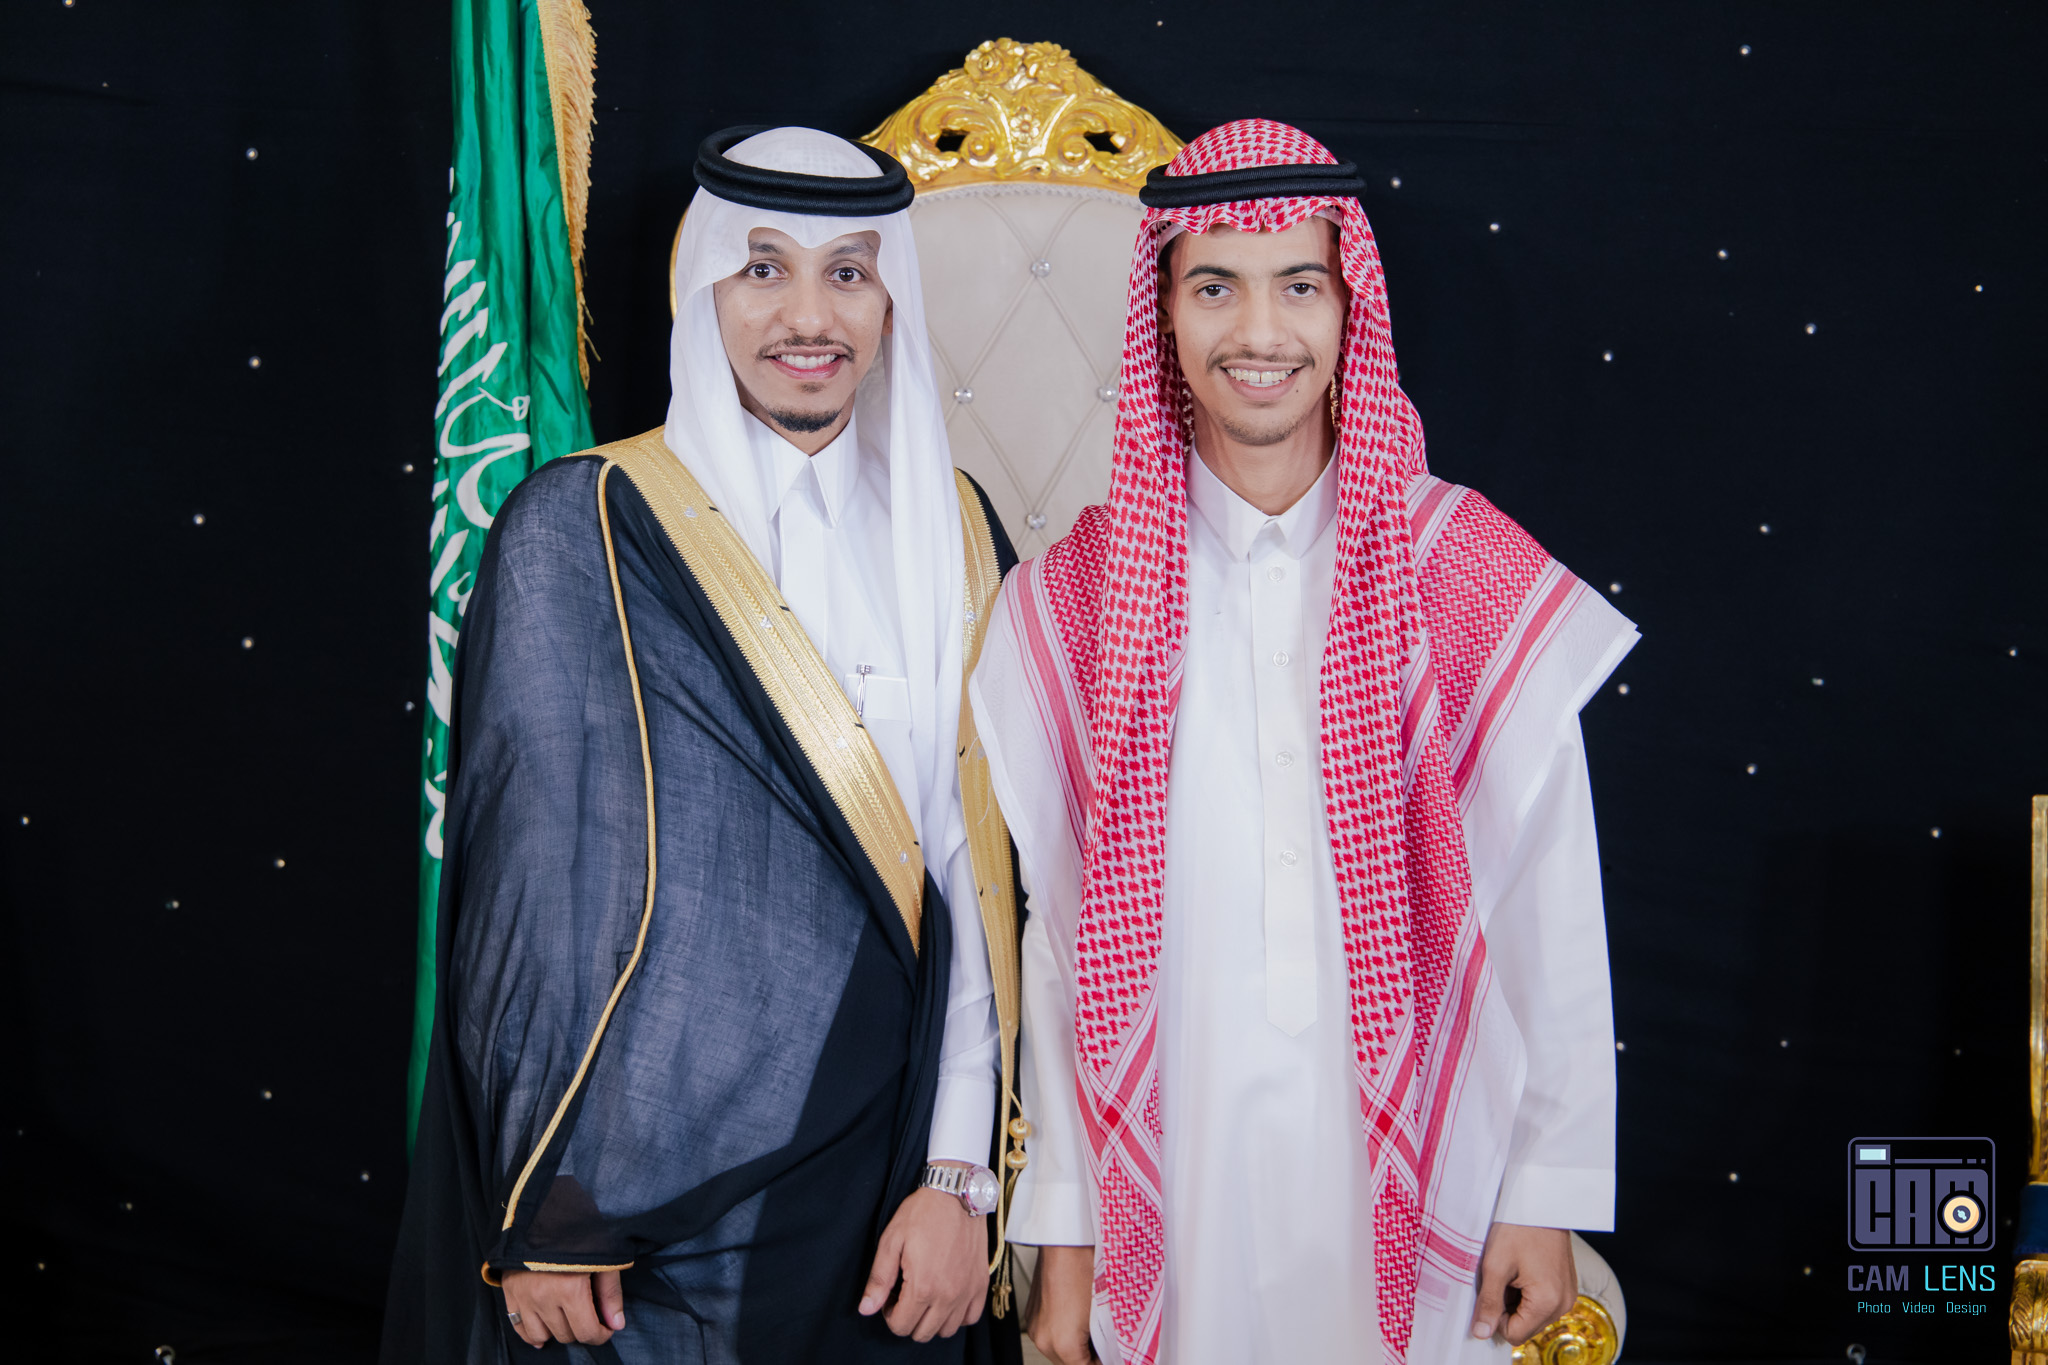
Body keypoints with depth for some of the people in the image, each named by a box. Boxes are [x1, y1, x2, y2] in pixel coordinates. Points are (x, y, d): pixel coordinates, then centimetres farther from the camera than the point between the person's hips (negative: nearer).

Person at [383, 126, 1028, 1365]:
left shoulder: (952, 533, 4)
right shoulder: (583, 527, -6)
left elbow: (982, 871, 1)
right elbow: (529, 869, -7)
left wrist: (960, 1172, -4)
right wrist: (543, 1211, -9)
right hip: (643, 1178, -3)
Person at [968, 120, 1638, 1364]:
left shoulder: (1480, 584, -4)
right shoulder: (1068, 606, -2)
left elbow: (1550, 909, -2)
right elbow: (1052, 935, 0)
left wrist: (1547, 1196, -2)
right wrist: (1062, 1226, 2)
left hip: (1417, 1182, 0)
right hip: (1170, 1194, 1)